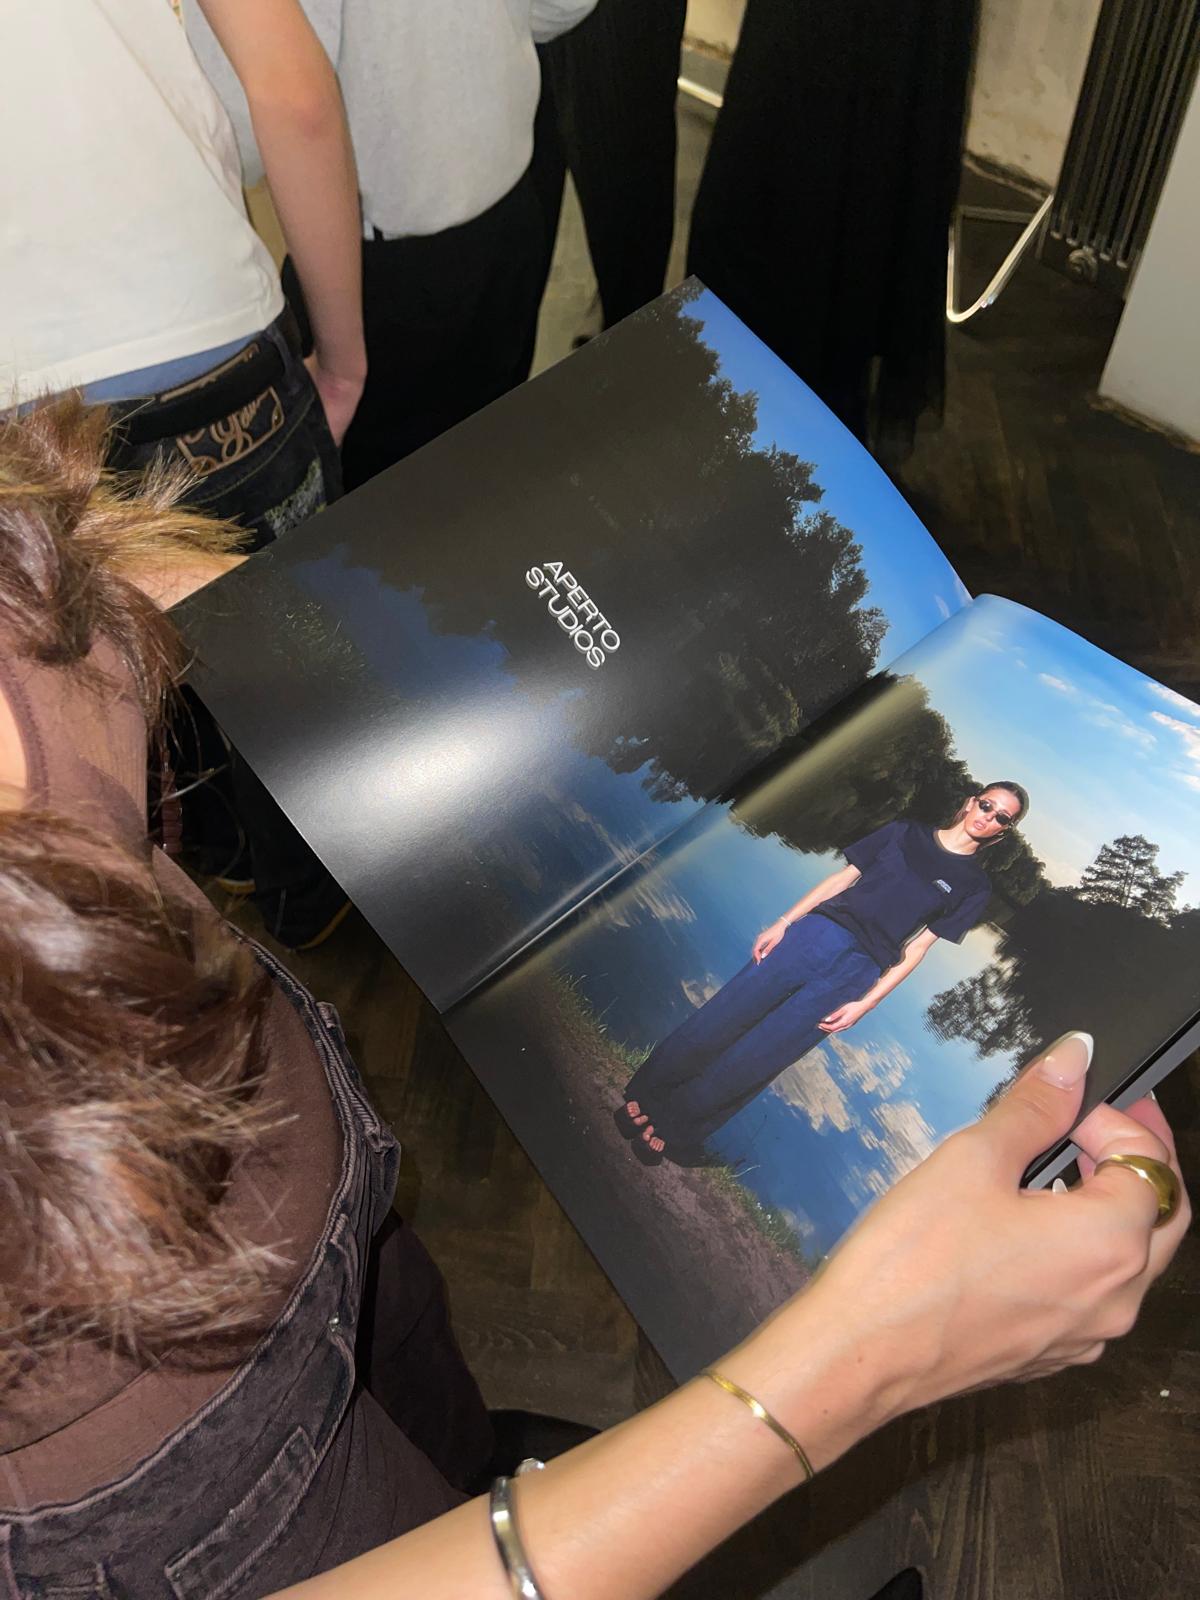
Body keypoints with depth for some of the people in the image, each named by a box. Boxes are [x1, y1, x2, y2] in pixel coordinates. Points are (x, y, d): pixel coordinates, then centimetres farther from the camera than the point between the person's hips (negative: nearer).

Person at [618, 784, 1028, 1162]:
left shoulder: (974, 886, 6)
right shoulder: (904, 833, 12)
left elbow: (917, 949, 2)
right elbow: (841, 878, 11)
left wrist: (865, 1004, -4)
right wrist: (783, 923, 2)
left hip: (856, 973, -2)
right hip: (815, 933, 2)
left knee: (749, 1062, -6)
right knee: (714, 1023, -3)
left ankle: (669, 1130, 8)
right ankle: (641, 1094, 14)